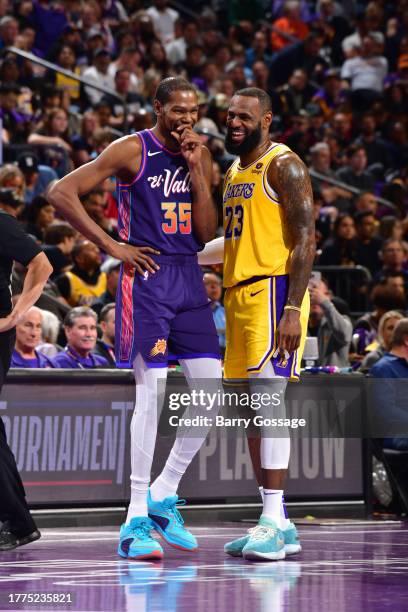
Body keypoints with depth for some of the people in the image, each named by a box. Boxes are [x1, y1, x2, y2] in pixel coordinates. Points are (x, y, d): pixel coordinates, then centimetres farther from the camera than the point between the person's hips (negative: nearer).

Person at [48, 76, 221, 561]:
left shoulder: (199, 156, 12)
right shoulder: (132, 150, -5)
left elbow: (206, 234, 7)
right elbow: (61, 193, -9)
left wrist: (195, 171, -4)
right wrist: (111, 245, -11)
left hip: (188, 276, 6)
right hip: (146, 274, -6)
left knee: (212, 390, 1)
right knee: (151, 391, -11)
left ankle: (164, 496, 16)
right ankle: (136, 520, -5)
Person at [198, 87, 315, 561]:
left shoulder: (283, 166, -7)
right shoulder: (234, 172, 20)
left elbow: (304, 239, -14)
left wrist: (292, 309, -22)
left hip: (272, 291, -9)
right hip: (238, 293, 9)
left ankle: (273, 520, -16)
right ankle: (278, 524, 12)